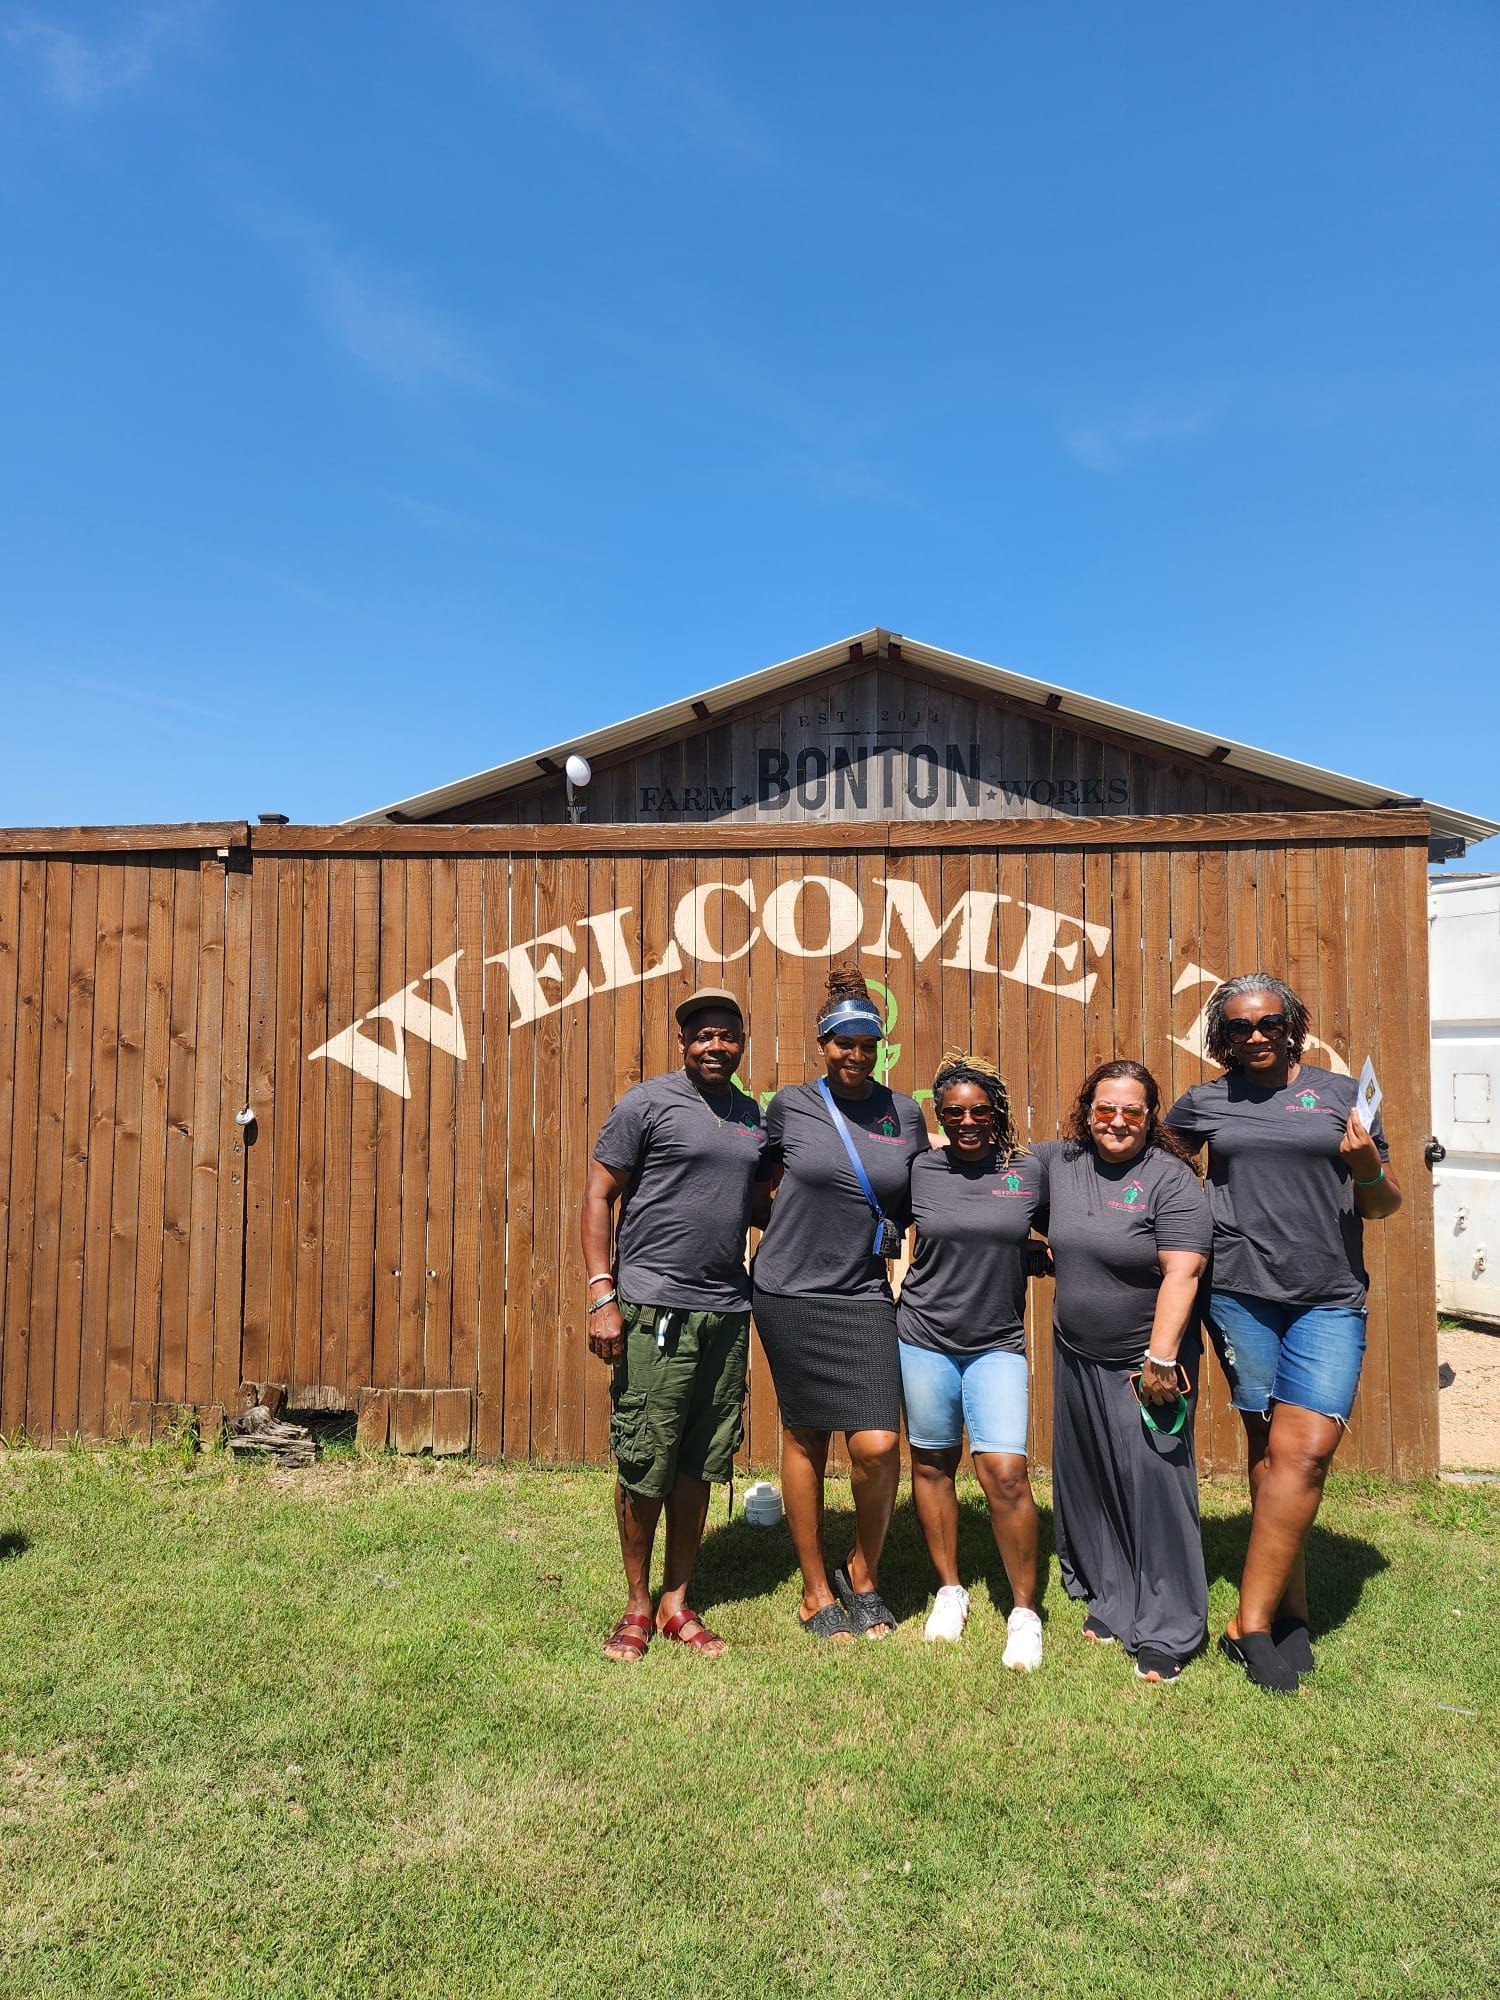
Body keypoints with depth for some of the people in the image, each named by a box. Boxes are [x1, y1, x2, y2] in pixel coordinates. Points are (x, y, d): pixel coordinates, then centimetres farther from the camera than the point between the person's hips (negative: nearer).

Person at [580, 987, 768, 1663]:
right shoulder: (647, 1103, -3)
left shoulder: (754, 1116, 13)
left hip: (728, 1313, 5)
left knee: (700, 1465, 11)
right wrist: (601, 1295, -11)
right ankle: (637, 1603, 21)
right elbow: (598, 1197, -4)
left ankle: (677, 1602, 25)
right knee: (644, 1465, 2)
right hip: (653, 1309, -5)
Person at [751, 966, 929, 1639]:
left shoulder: (904, 1113, 5)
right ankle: (816, 1591, 26)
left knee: (878, 1445, -8)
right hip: (790, 1292, -1)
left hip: (866, 1298, 1)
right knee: (805, 1438, 7)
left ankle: (864, 1574, 21)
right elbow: (763, 1182, 16)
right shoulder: (789, 1105, 0)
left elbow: (920, 1207, 16)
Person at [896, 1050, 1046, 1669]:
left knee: (1005, 1472, -9)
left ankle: (1024, 1612, 10)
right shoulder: (921, 1169, -2)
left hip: (998, 1344, -1)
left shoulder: (1029, 1171, -2)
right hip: (925, 1337, 1)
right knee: (931, 1463, 11)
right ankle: (949, 1590, 31)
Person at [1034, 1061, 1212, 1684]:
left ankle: (1166, 1632, 7)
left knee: (1153, 1481, -5)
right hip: (1076, 1357, 6)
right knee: (1089, 1484, 14)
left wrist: (1160, 1359, -22)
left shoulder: (1171, 1180, -13)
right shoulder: (1057, 1161, 3)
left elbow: (1181, 1274, -19)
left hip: (1145, 1360, -5)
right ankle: (1111, 1601, 31)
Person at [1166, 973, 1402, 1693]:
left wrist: (1367, 1169, -8)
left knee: (1307, 1449, -10)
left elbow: (1383, 1207, 11)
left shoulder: (1340, 1094, 9)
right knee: (1271, 1451, 3)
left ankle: (1251, 1621, -1)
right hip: (1240, 1294, 0)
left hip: (1329, 1300, 0)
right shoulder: (1202, 1103, 10)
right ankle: (1289, 1611, 16)